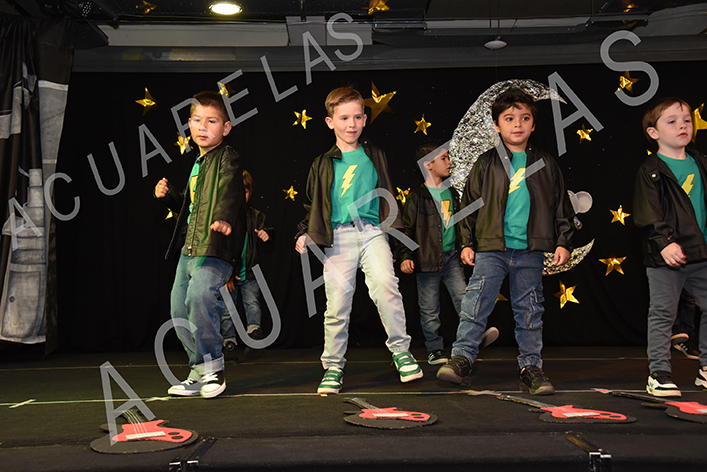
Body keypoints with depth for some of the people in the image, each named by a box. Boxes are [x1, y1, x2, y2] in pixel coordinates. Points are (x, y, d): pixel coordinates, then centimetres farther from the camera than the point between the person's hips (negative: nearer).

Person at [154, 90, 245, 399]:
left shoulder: (228, 158, -4)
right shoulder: (199, 163, 22)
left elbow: (230, 193, -24)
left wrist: (223, 218, -43)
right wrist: (167, 196, 16)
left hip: (215, 246, -9)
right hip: (189, 246, 9)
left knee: (200, 295, -26)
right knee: (179, 308, 10)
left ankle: (213, 370, -8)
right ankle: (199, 372, 23)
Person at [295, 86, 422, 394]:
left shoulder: (374, 157, 17)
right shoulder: (323, 164, 15)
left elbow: (387, 196, 21)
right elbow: (311, 203, 20)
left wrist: (393, 228, 14)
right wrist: (304, 233, 7)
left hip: (372, 230, 0)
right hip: (338, 236, 0)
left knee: (384, 282, -24)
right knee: (337, 302, -2)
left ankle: (400, 350, -9)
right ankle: (333, 367, 14)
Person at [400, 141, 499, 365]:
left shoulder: (452, 193, 14)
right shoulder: (417, 197, -4)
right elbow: (407, 229, -5)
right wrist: (405, 256, -13)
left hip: (451, 257, 5)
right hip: (427, 259, -5)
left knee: (463, 297, -8)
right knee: (429, 309, 2)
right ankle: (434, 350, 11)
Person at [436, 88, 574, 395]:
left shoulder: (545, 165, 11)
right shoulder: (486, 164, 6)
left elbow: (561, 206, 14)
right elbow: (470, 203, 8)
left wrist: (563, 242, 6)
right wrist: (467, 243, 3)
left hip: (530, 251, 2)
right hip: (491, 248, -1)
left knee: (529, 309, 8)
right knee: (476, 301, -10)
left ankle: (531, 367, 17)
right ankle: (461, 358, -4)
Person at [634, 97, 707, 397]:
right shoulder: (650, 170, -5)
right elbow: (647, 214, -12)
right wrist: (664, 242, -21)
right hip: (665, 257, -6)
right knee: (663, 314, 0)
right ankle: (659, 373, 10)